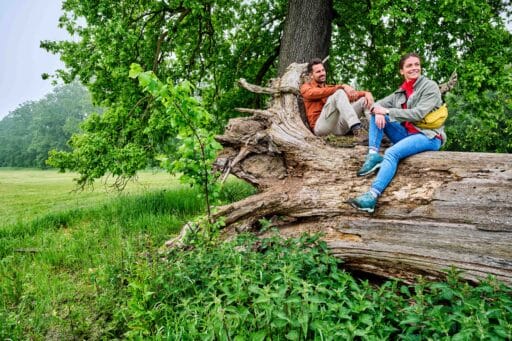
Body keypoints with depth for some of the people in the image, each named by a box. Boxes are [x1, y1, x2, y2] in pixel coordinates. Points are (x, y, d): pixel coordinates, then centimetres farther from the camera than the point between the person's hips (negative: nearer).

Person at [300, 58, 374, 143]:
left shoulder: (330, 88, 29)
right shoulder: (306, 87, 14)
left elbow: (352, 94, 12)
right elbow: (320, 93, -11)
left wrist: (366, 93, -8)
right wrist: (342, 86, -22)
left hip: (339, 127, 6)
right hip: (321, 126, -5)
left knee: (364, 99, -5)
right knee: (339, 93, -24)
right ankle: (357, 129, -44)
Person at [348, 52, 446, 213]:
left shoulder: (430, 86, -3)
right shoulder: (401, 91, 15)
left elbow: (418, 114, -16)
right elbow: (378, 104, 10)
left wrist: (387, 111, -15)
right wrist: (378, 111, -16)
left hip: (428, 136, -6)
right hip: (407, 134, 7)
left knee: (392, 153, -33)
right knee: (377, 114, -4)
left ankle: (373, 196, -46)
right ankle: (373, 155, -20)